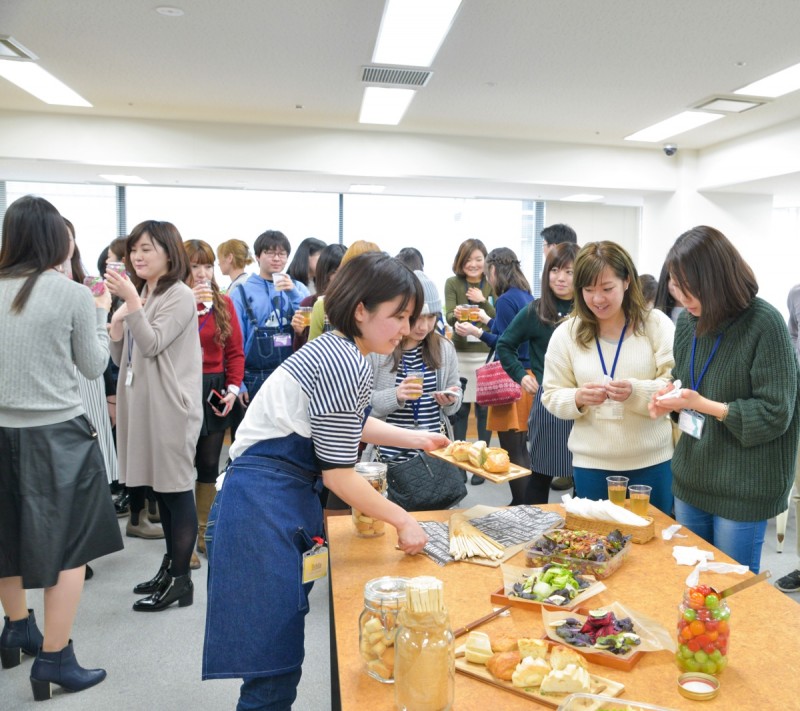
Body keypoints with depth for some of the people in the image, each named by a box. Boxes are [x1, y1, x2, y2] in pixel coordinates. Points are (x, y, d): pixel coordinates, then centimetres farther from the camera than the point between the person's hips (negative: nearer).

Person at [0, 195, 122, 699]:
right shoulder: (74, 295, -11)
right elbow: (94, 366, -2)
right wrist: (100, 314, 10)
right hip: (57, 432, -5)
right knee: (68, 547, 6)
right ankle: (54, 661, 12)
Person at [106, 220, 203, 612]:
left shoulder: (180, 296, -8)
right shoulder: (139, 294, 16)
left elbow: (152, 345, -18)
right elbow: (121, 358, 14)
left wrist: (131, 301, -19)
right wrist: (117, 318, -2)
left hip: (170, 406, -8)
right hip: (141, 402, 8)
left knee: (177, 488, -2)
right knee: (160, 487, 14)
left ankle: (181, 580, 6)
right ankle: (170, 567, 25)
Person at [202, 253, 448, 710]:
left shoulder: (335, 348, 11)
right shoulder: (348, 365, -20)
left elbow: (347, 425, 27)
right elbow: (339, 474, -16)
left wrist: (418, 439, 26)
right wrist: (403, 521, -5)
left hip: (285, 499, 10)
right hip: (265, 506, -10)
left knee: (280, 644, 19)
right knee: (274, 660, -1)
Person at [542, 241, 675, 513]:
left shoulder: (656, 324, -3)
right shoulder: (566, 333, 1)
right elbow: (551, 396, 2)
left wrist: (636, 391, -26)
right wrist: (577, 399, -20)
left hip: (652, 462, 0)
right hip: (590, 464, 1)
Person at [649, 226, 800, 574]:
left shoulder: (764, 323, -17)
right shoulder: (688, 321, 1)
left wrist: (702, 404, -23)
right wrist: (670, 396, -7)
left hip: (743, 490, -6)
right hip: (691, 479, 6)